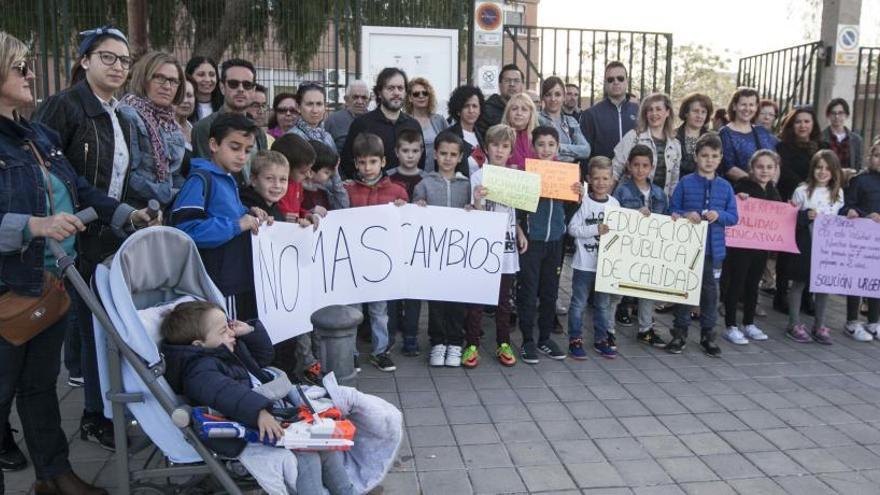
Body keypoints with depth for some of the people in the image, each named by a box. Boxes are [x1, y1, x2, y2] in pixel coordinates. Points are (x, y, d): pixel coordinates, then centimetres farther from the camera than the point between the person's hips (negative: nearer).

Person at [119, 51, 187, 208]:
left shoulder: (171, 124, 14)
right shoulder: (128, 115, -10)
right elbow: (127, 175, -18)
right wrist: (170, 195, -13)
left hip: (168, 211, 7)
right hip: (137, 209, -7)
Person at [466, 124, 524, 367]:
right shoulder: (478, 177, -5)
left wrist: (521, 234, 2)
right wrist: (477, 201, -28)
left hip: (507, 247, 4)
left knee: (504, 299, 11)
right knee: (476, 298, 2)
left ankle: (503, 344, 22)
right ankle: (472, 345, 11)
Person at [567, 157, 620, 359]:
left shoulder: (615, 203, 4)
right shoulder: (584, 201, -9)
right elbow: (572, 229, -13)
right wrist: (596, 230, -19)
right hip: (584, 264, -4)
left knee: (603, 304, 14)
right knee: (578, 304, 5)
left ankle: (601, 340, 27)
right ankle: (575, 340, 16)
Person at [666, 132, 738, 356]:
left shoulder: (725, 187, 4)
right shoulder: (685, 183, -2)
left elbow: (733, 217, 4)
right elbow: (671, 211, -1)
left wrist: (719, 215, -15)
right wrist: (685, 215, -19)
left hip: (713, 249, 2)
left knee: (710, 291, 9)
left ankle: (708, 335, 22)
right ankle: (680, 333, 19)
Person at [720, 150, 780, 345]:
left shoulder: (773, 192, 10)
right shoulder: (743, 186, -10)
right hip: (741, 244, -6)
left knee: (753, 284, 15)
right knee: (736, 283, 0)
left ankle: (749, 324, 26)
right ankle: (731, 327, 8)